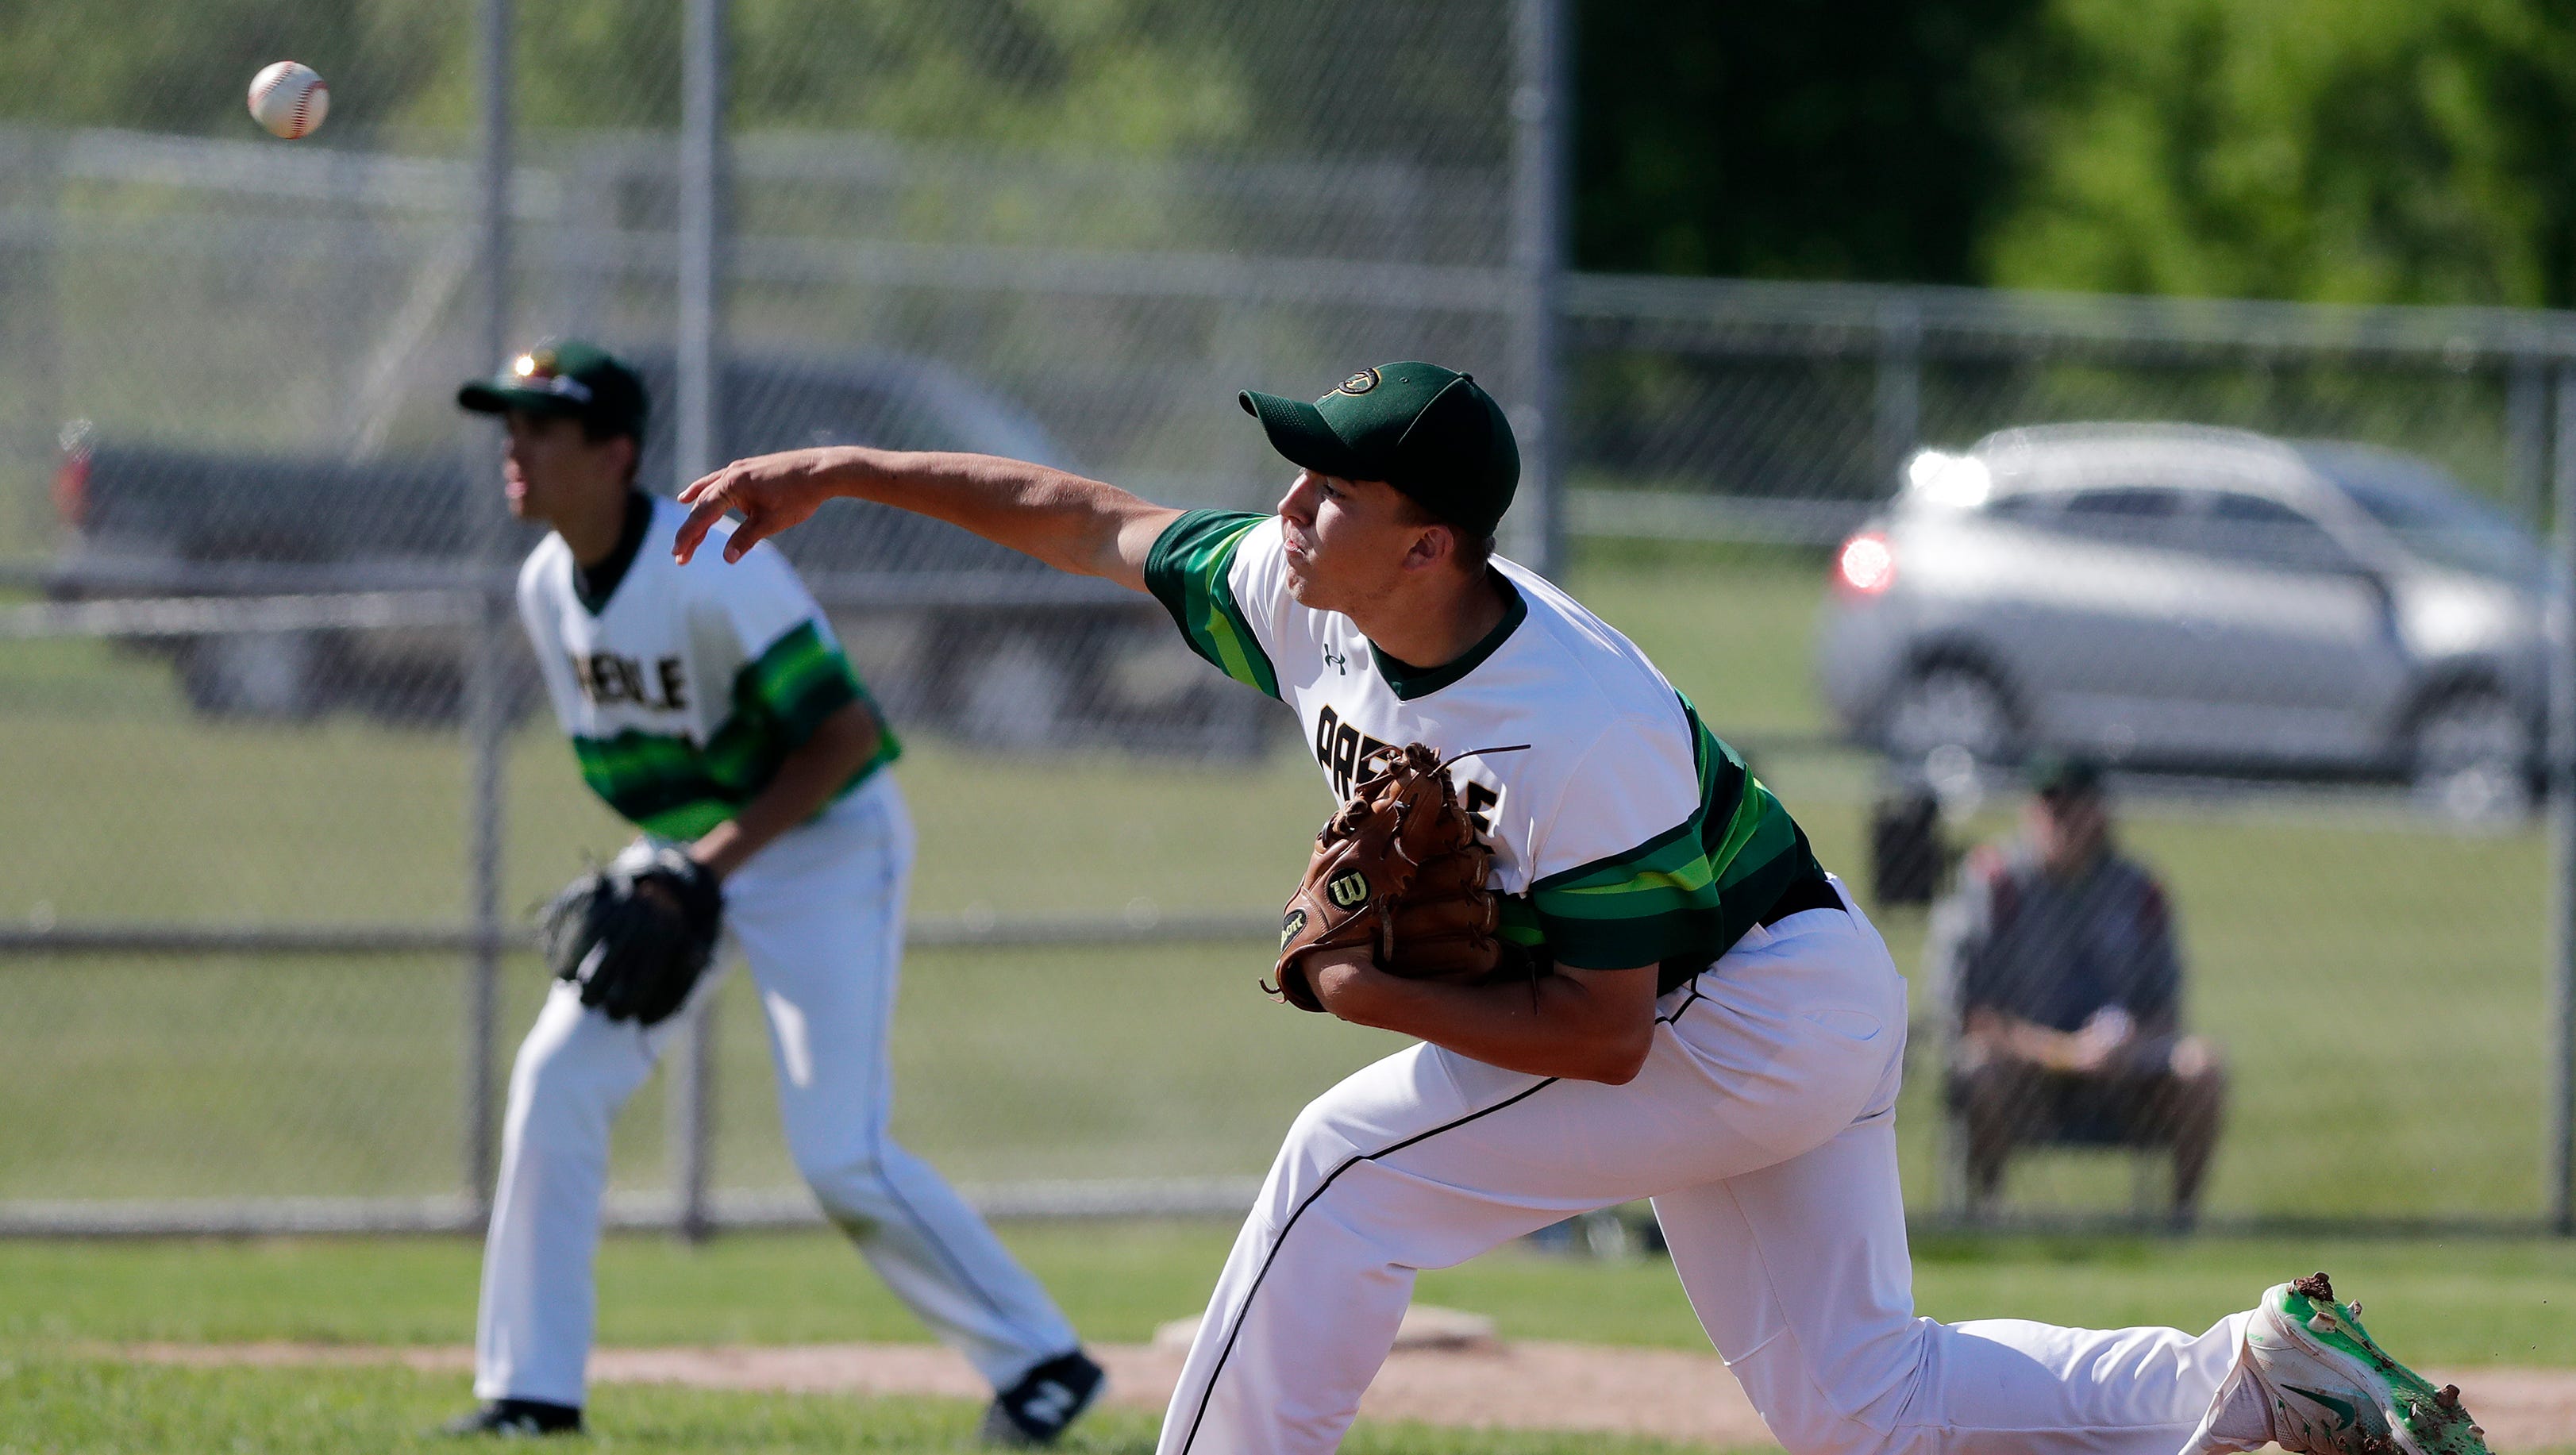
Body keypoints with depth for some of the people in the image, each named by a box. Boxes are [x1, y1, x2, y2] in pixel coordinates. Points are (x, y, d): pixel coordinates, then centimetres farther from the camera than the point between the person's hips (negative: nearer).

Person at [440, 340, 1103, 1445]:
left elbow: (847, 733, -25)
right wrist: (661, 865, -6)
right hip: (689, 850, 7)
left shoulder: (713, 573, -26)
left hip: (828, 842, -7)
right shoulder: (548, 587, -2)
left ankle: (1040, 1362, 2)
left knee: (841, 1155, -13)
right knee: (558, 1075, -5)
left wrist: (722, 855, -27)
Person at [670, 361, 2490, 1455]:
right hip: (1780, 1031, 9)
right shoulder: (1304, 600, -9)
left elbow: (1601, 1039, -29)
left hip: (1761, 1010, -9)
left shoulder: (1585, 734, -32)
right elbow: (1093, 520, 5)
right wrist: (842, 473, 4)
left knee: (1352, 1164, -14)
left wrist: (1372, 990, -23)